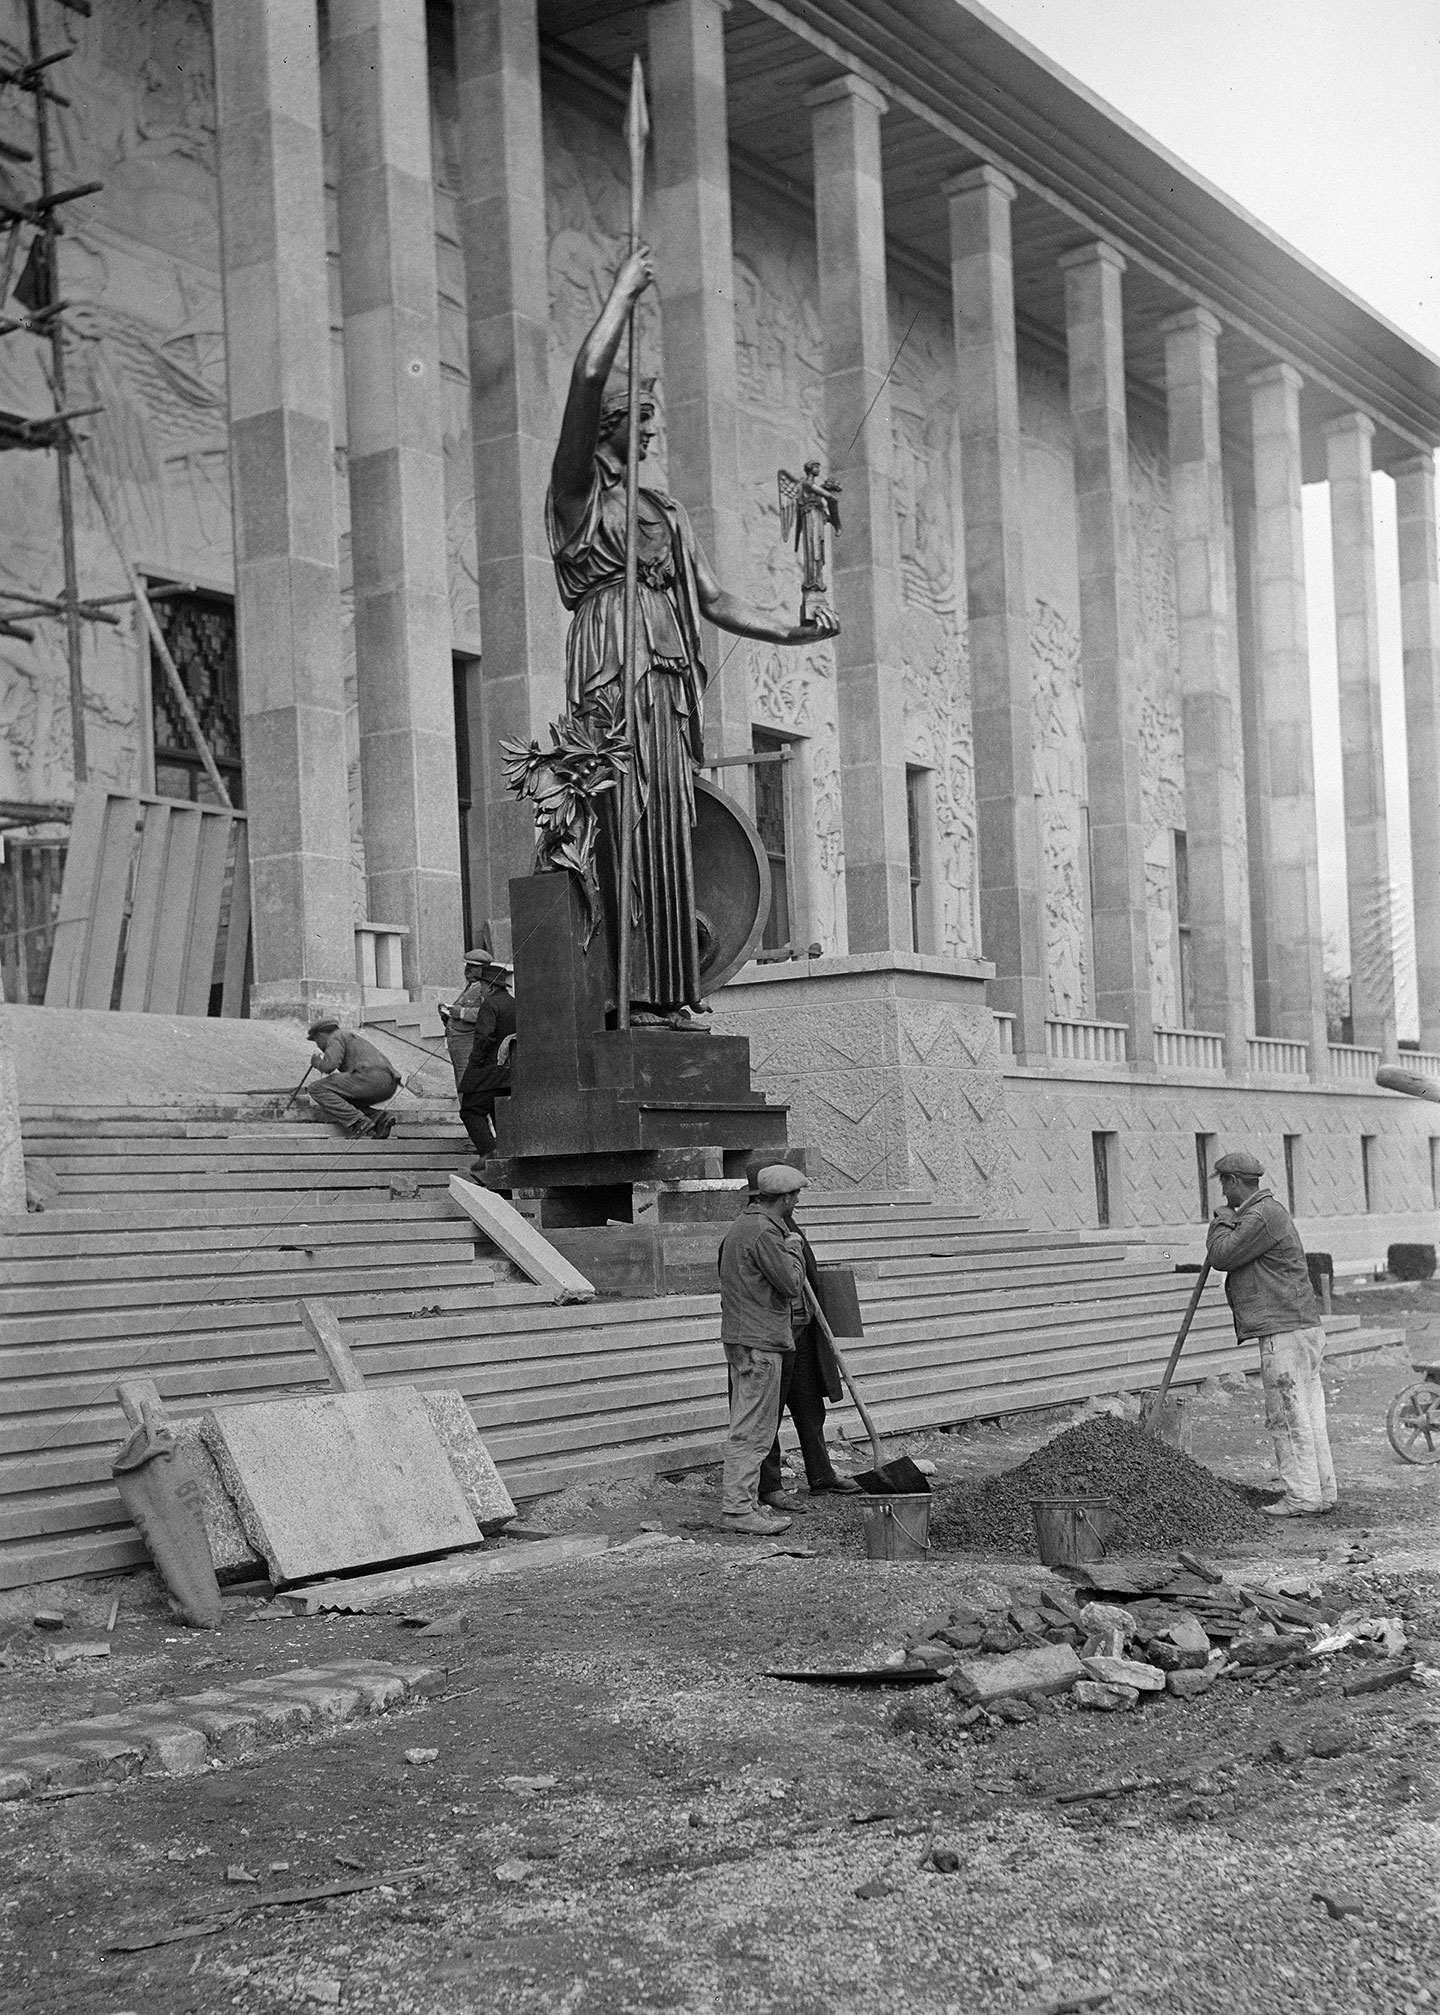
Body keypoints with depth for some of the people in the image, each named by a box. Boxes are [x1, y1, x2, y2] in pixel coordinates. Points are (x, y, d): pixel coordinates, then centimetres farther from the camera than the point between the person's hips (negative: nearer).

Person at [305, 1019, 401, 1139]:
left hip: (371, 1077, -9)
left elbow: (329, 1065, -10)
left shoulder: (336, 1038, 8)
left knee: (317, 1089, -3)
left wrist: (316, 1061, 14)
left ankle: (358, 1122, -19)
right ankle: (380, 1119, 0)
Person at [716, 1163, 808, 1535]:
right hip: (758, 1342, -11)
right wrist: (793, 1249, -2)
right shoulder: (764, 1233, -17)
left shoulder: (741, 1226, 15)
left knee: (748, 1424, 15)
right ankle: (738, 1508, -6)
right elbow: (792, 1284, -17)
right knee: (753, 1428, -7)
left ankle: (745, 1501, 20)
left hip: (739, 1337, 11)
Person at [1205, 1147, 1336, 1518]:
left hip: (1285, 1332, -10)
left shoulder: (1261, 1216, -14)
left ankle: (1302, 1498, -4)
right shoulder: (1270, 1210, 20)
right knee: (1308, 1416, 11)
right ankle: (1322, 1493, 14)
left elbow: (1221, 1255, -13)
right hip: (1304, 1328, 10)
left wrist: (1222, 1220, 1)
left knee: (1288, 1417, -6)